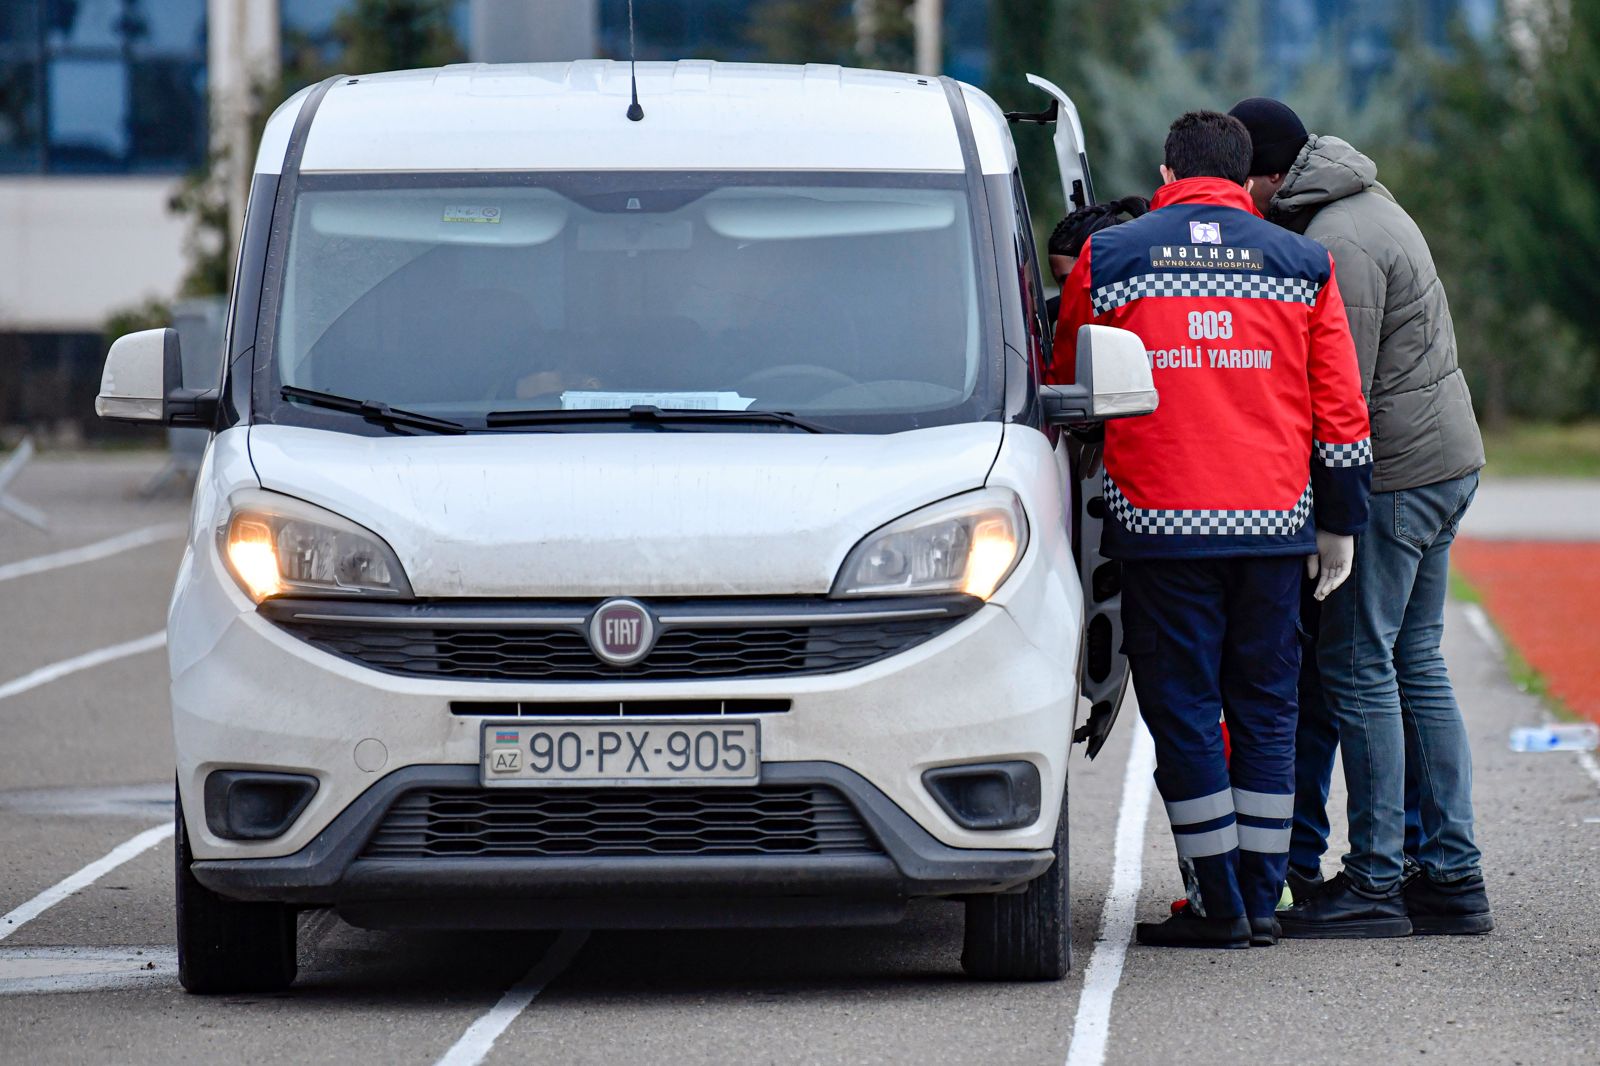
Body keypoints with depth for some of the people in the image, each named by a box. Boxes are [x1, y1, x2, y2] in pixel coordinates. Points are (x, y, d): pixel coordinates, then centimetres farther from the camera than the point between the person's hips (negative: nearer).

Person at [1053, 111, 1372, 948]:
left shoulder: (1107, 260, 3)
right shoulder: (1302, 266, 7)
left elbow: (1066, 394, 13)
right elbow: (1340, 409, 8)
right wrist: (1340, 525, 16)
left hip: (1161, 527, -2)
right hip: (1274, 526, 2)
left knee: (1183, 710, 3)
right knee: (1264, 708, 11)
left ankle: (1220, 906, 0)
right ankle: (1262, 899, 11)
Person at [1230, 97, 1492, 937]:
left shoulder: (1337, 247, -18)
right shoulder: (1366, 205, 15)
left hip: (1392, 473, -10)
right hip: (1448, 458, 10)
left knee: (1359, 667, -5)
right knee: (1416, 663, 12)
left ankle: (1376, 883, -4)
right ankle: (1452, 876, 12)